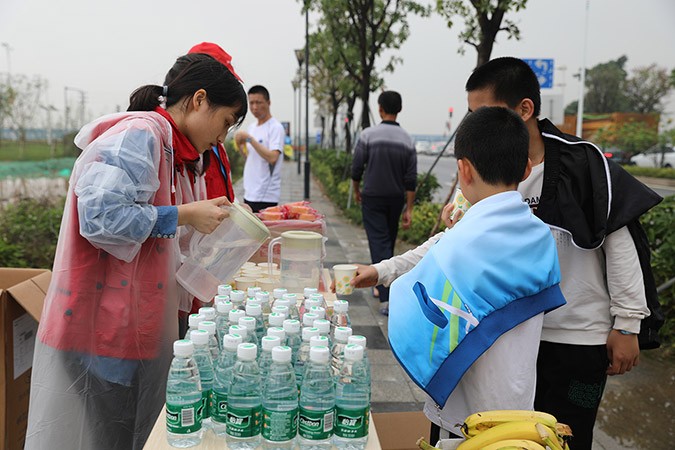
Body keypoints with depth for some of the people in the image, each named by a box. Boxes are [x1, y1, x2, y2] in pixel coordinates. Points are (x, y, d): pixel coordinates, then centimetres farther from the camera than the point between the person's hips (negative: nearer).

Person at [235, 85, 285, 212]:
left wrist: (249, 138, -19)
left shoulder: (275, 127, -9)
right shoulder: (251, 127, 16)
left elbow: (272, 158, -22)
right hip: (249, 193, 8)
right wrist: (241, 145, 3)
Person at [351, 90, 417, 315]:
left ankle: (386, 298, -16)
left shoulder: (368, 135, -10)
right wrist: (409, 209, 2)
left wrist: (356, 191, 13)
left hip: (372, 198, -3)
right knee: (389, 242, 18)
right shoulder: (407, 140, -1)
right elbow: (411, 179, -3)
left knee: (379, 244, -5)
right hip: (396, 199, 4)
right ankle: (382, 286, 34)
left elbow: (356, 168, -6)